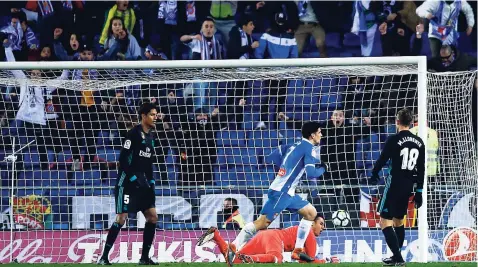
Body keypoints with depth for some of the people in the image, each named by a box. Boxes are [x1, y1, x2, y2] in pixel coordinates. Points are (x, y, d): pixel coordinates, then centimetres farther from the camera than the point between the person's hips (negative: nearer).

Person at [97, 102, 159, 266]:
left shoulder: (150, 137, 14)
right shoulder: (134, 134, -11)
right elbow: (123, 159, -15)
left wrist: (151, 183, 11)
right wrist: (134, 178, -19)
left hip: (141, 183, 8)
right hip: (127, 182, -8)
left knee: (152, 217, 2)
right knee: (121, 218, -12)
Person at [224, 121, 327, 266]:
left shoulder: (297, 145, 15)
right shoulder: (309, 148, -10)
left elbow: (276, 154, 24)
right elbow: (311, 173, -19)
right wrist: (323, 169, 0)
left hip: (288, 193, 10)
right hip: (280, 192, -10)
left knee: (311, 213, 12)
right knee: (263, 222, -13)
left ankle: (298, 250, 10)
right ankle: (234, 247, -14)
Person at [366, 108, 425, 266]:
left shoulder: (394, 140, -12)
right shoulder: (419, 143, 6)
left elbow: (382, 159, -8)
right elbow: (421, 170, 8)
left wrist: (374, 175, 13)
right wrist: (419, 191, 14)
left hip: (395, 183, -6)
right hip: (409, 186, 6)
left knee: (385, 222, -4)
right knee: (398, 220, 21)